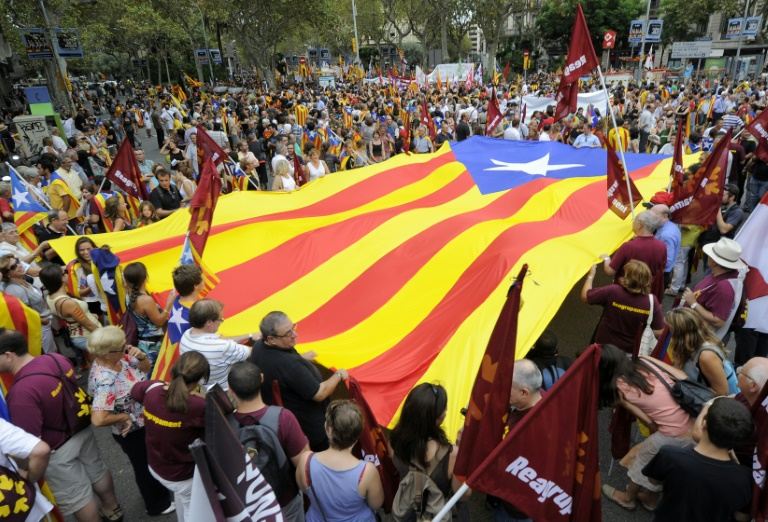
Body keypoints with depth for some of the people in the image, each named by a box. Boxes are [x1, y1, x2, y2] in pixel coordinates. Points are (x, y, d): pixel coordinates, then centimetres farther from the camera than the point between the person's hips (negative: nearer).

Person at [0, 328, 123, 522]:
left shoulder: (21, 392, -35)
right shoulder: (56, 358, -12)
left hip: (58, 451, -8)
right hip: (83, 430, 8)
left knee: (76, 497, 17)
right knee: (97, 473, 29)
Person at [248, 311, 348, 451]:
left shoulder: (258, 347, -12)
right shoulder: (290, 364, -39)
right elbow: (320, 394, -30)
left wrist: (301, 359, 10)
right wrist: (339, 375, -14)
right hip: (310, 428, -8)